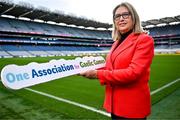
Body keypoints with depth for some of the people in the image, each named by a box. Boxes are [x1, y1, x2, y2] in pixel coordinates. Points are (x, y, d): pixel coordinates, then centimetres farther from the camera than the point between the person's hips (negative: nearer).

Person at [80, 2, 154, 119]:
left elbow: (133, 72, -23)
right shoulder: (117, 43, 10)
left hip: (132, 106, -6)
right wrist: (91, 70, -3)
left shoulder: (145, 40, -13)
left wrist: (98, 74, -21)